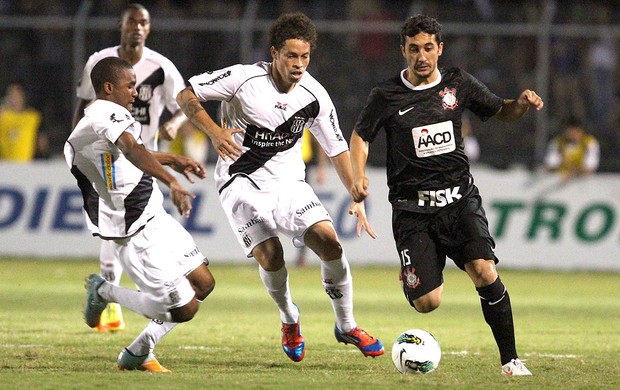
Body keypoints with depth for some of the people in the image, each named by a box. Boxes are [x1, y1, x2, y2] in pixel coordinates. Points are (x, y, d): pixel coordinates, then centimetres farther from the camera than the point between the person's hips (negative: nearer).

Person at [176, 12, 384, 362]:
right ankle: (290, 321, 11)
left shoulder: (315, 96, -6)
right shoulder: (244, 79, -17)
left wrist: (358, 198, 0)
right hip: (242, 183, -3)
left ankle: (347, 326, 5)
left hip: (289, 182, 3)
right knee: (270, 255, -20)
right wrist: (215, 132, -25)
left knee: (330, 241, -14)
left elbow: (337, 148, 5)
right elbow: (186, 96, -10)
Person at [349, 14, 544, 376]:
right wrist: (358, 175, -7)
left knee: (485, 272, -24)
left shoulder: (458, 84, 5)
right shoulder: (387, 96, -1)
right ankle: (419, 276, 30)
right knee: (427, 303, -10)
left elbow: (501, 111, 18)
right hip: (412, 207, -1)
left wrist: (523, 103, -4)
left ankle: (510, 359, -10)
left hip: (459, 198, 1)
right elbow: (361, 136, 11)